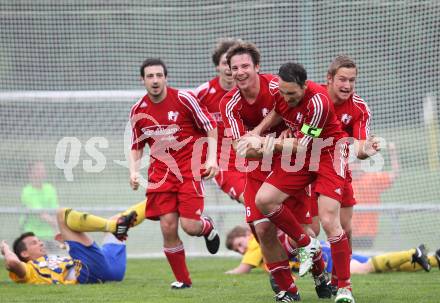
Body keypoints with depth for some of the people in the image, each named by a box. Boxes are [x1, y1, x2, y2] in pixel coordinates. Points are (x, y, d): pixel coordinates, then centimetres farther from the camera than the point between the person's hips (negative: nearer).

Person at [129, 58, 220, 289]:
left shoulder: (184, 99, -7)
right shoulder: (138, 111, 4)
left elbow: (211, 128, -1)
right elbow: (136, 146, 17)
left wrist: (212, 158, -12)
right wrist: (133, 171, 1)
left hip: (190, 168, -3)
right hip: (161, 172, 3)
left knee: (190, 226, -13)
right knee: (168, 227, -8)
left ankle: (207, 227, 27)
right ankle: (182, 279, 9)